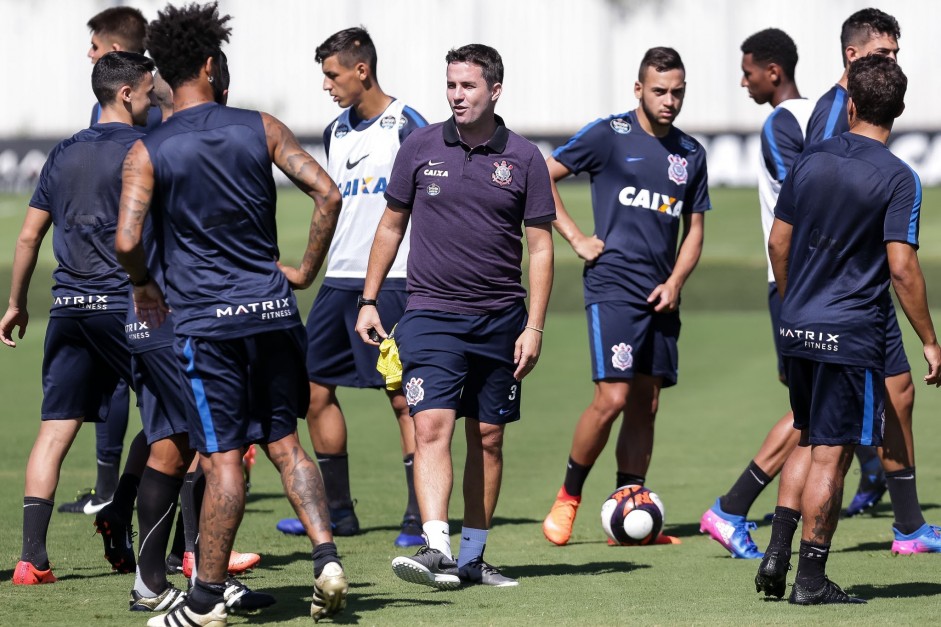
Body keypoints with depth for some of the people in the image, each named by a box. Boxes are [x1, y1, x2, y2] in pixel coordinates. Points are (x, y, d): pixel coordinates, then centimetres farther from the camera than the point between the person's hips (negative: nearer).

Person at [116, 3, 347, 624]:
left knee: (223, 458, -1)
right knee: (285, 442, 14)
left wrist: (143, 284, 8)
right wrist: (305, 271, 6)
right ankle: (327, 558, -1)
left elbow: (127, 240, -13)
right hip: (273, 309, 3)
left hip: (206, 318, -2)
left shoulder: (148, 152, -4)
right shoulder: (261, 128, 3)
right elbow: (328, 193, -5)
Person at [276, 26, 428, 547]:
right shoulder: (336, 132, 13)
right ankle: (337, 510, 17)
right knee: (315, 389, 7)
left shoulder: (407, 128, -8)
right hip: (339, 279, 8)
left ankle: (419, 517, -3)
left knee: (403, 396, -7)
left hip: (393, 282, -8)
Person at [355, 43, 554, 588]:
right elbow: (392, 225, 12)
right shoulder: (421, 147, 2)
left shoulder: (523, 159, 0)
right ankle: (436, 549, -25)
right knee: (431, 428, -16)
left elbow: (541, 246, 2)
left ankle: (473, 558, 17)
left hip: (500, 319, 1)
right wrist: (369, 301, 9)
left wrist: (535, 326, -4)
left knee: (488, 439, 7)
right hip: (431, 314, -1)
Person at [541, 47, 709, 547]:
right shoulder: (609, 135, -3)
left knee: (645, 406, 5)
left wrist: (674, 283, 2)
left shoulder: (690, 154, 13)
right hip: (613, 285, -6)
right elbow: (541, 177, 0)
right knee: (613, 398, -14)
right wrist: (576, 239, -5)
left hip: (660, 296, 6)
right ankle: (567, 499, 3)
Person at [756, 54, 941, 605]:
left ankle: (777, 553, 11)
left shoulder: (811, 160, 5)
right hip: (853, 335, -5)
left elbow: (778, 242, 11)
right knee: (831, 454, 0)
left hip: (799, 329, 5)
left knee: (809, 442, 20)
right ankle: (811, 578, 3)